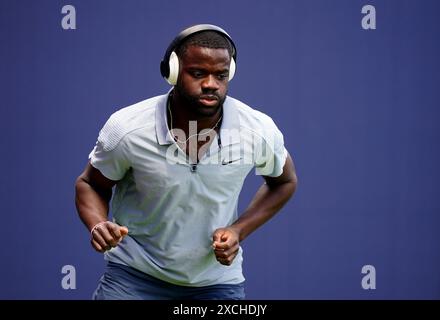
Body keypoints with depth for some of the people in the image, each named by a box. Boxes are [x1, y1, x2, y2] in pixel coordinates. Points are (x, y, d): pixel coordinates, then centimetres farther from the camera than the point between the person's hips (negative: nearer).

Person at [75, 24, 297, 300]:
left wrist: (239, 230, -9)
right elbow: (90, 184, -1)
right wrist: (98, 226, -23)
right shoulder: (126, 129, -19)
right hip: (134, 275, -1)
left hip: (217, 281, 1)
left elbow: (285, 182, 6)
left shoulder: (259, 130, -16)